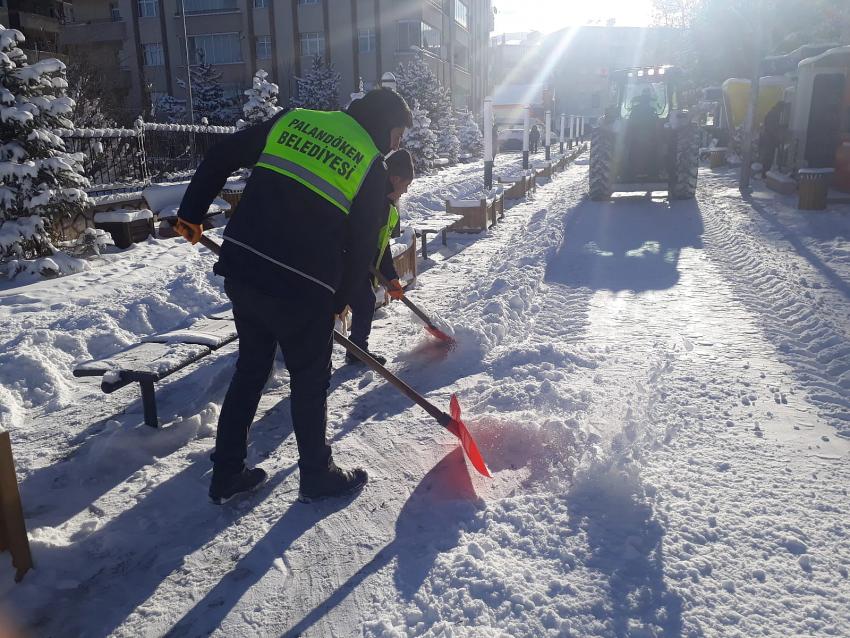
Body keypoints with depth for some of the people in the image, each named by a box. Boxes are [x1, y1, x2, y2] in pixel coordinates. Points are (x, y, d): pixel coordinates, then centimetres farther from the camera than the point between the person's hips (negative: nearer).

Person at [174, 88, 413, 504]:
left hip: (241, 267, 5)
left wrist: (191, 213, 19)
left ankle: (226, 474, 31)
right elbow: (361, 249, 2)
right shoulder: (373, 168, -1)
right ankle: (317, 475, 30)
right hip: (301, 287, -5)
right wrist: (337, 303, 15)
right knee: (310, 379, 14)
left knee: (251, 368, 21)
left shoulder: (294, 119, 12)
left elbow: (220, 157, 11)